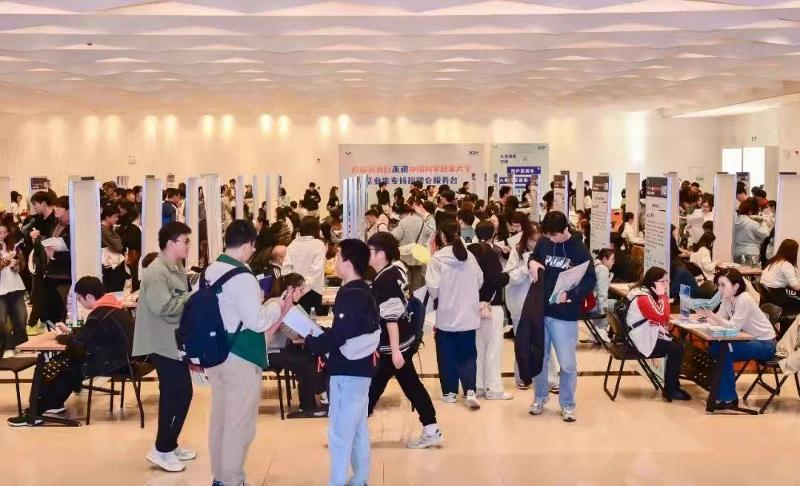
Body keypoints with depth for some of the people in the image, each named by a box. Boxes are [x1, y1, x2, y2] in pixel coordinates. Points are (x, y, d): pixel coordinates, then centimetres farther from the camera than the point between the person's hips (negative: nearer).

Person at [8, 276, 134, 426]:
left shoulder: (100, 314, -20)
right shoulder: (111, 306, 9)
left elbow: (78, 341, -18)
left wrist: (60, 336, 1)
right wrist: (70, 331, 14)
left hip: (112, 362, -9)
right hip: (119, 356, 9)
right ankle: (53, 404, 24)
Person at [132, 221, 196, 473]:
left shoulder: (176, 268, 13)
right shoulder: (156, 271, -19)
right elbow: (163, 306, -29)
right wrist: (193, 298, -19)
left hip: (175, 340, 10)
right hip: (163, 342, -10)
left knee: (174, 393, 15)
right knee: (180, 393, -7)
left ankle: (169, 445, 26)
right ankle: (161, 450, 3)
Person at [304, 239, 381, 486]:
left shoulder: (349, 295, -19)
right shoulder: (364, 292, 10)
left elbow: (337, 336, -23)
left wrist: (309, 341, -8)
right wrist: (319, 339, 10)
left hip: (347, 370, -10)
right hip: (360, 367, 10)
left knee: (339, 432, -4)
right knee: (359, 428, 17)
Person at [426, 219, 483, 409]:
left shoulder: (438, 258, -13)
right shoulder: (469, 256, -1)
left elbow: (433, 289, -15)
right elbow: (480, 281, 8)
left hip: (447, 316, -3)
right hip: (469, 315, 3)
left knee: (447, 356, 12)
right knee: (468, 354, 10)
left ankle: (449, 392, 19)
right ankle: (470, 391, -4)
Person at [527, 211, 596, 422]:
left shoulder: (579, 250, -12)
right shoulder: (543, 242, -1)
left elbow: (590, 280, -10)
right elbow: (534, 256, 19)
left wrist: (570, 295, -24)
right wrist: (531, 262, -5)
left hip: (565, 315, -4)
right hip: (540, 310, 4)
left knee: (567, 363, 2)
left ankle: (567, 404, 17)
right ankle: (540, 397, 31)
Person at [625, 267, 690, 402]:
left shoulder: (649, 293, 10)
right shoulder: (643, 298, -22)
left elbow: (663, 317, 13)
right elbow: (662, 318, -24)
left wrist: (663, 296, -2)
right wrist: (663, 296, -17)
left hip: (648, 334, 11)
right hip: (641, 341, -11)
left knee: (677, 342, 9)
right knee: (676, 349, -15)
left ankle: (673, 384, 16)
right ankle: (670, 390, -5)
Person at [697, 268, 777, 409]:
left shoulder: (744, 300, -25)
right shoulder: (727, 299, 0)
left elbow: (733, 326, -30)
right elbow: (720, 319, -4)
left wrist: (711, 315, -37)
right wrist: (706, 315, -24)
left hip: (765, 344, -8)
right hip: (751, 340, 8)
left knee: (725, 352, -24)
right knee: (715, 347, -10)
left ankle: (729, 398, -12)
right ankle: (721, 393, 2)